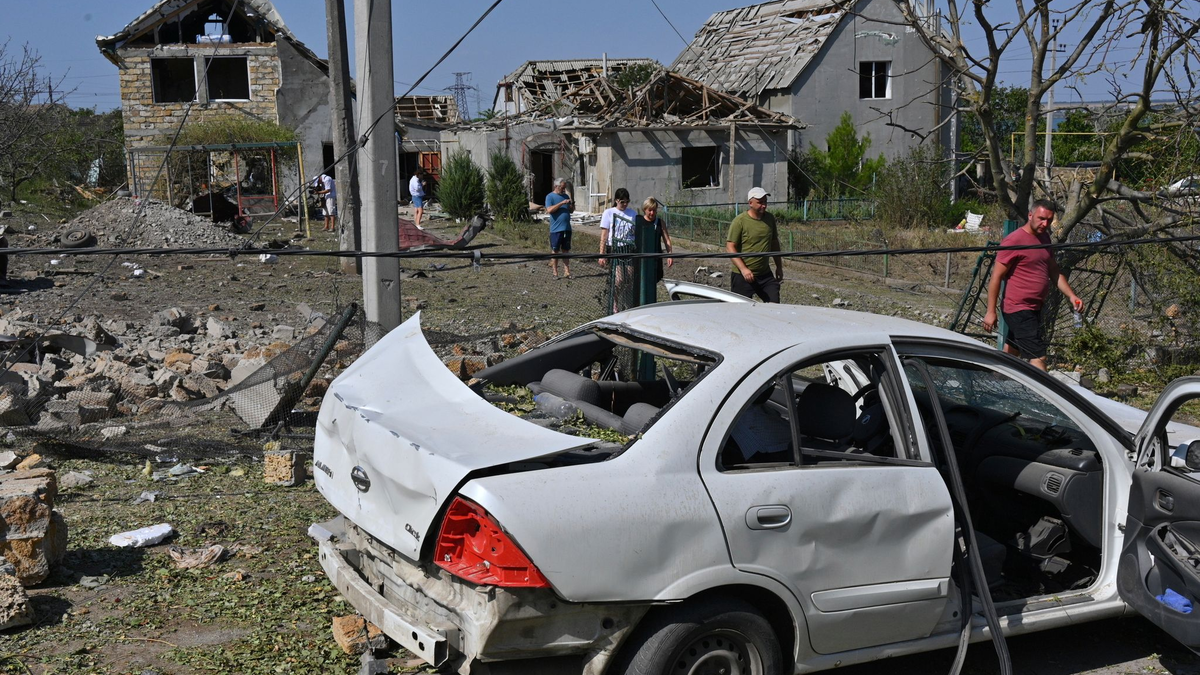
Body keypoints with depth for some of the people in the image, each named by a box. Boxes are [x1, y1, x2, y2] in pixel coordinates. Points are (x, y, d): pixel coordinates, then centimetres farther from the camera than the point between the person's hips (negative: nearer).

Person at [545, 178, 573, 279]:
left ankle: (566, 271, 13)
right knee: (555, 251, 2)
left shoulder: (566, 196, 13)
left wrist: (572, 205, -4)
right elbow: (549, 210, -18)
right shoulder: (550, 197, -4)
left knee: (565, 250, 9)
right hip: (556, 229, -5)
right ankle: (554, 272, 8)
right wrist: (562, 203, -21)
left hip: (567, 228, 5)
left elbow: (571, 210, 19)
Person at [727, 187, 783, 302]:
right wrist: (743, 269, -22)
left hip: (766, 275, 5)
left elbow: (774, 244, 20)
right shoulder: (740, 221, -11)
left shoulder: (770, 219, 8)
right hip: (743, 276, -5)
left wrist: (779, 267, 20)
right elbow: (730, 247, -14)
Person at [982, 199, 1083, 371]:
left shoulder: (1044, 238, 14)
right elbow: (996, 276, -13)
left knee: (1011, 353, 17)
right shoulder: (1014, 241, -14)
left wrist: (1071, 295, 7)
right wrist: (991, 312, -15)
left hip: (1034, 309, 9)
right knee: (1038, 357, -14)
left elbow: (1054, 272, 21)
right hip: (1020, 310, -9)